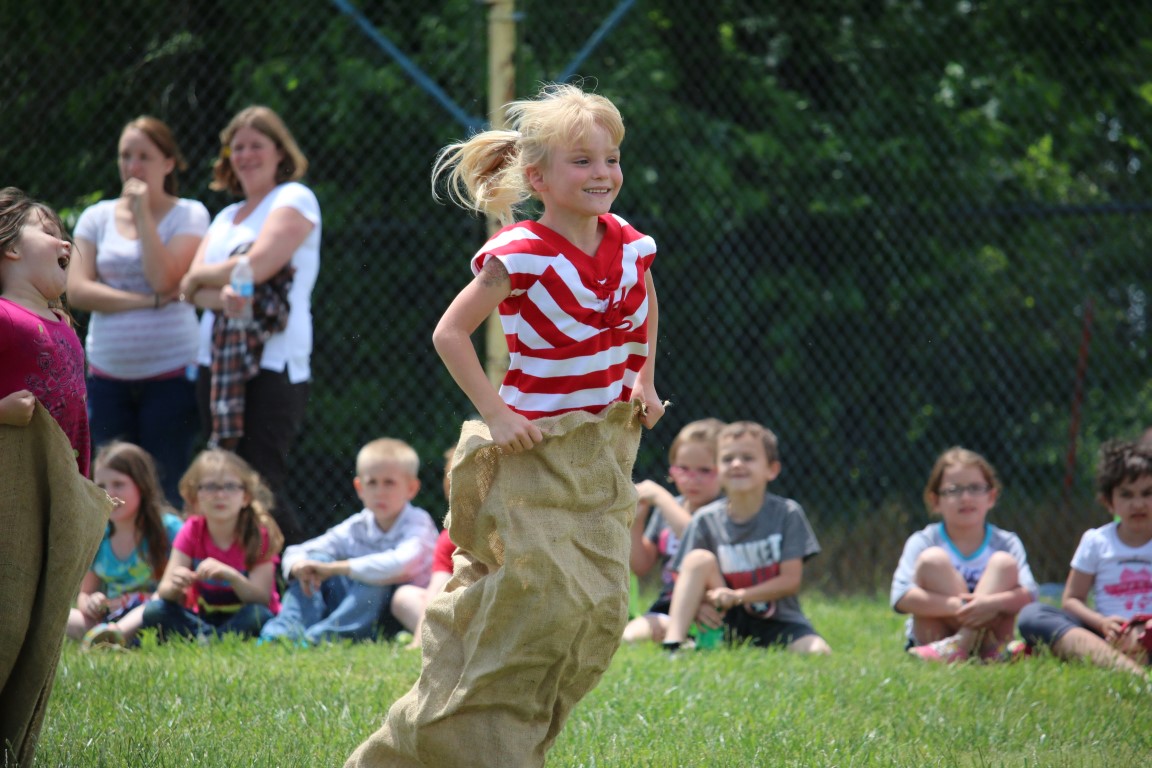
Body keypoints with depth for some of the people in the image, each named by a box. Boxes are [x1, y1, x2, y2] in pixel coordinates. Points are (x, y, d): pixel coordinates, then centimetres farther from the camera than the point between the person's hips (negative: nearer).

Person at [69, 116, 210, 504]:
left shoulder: (189, 215, 2)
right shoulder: (97, 217, 10)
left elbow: (163, 278, -12)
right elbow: (77, 290, -1)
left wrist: (143, 214, -10)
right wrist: (147, 301, -10)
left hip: (169, 373, -3)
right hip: (108, 374, 3)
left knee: (164, 492, -5)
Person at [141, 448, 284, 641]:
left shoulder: (259, 535, -11)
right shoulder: (193, 531, -4)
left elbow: (262, 599, -19)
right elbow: (163, 591, -11)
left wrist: (231, 576, -37)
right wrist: (175, 587, -36)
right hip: (202, 617, 3)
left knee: (258, 615, -36)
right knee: (153, 611, -22)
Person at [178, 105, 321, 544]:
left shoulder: (295, 199, 1)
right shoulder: (226, 217, 23)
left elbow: (258, 265, -13)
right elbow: (191, 287, 9)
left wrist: (201, 276, 4)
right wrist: (219, 296, -14)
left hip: (273, 363, -7)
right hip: (219, 365, 7)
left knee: (263, 485, -15)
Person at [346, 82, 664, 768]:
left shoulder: (630, 246, 3)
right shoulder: (520, 255, -15)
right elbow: (449, 332, -12)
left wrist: (644, 381, 15)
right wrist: (496, 413, -16)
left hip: (604, 453, 6)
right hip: (536, 451, -6)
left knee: (600, 614, 2)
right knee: (543, 603, -12)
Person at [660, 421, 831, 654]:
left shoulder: (787, 513, -7)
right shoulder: (706, 520, -4)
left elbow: (791, 580, -11)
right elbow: (682, 582, -3)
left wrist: (738, 596, -24)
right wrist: (697, 605, -26)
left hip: (779, 623, -1)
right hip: (727, 622, 1)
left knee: (819, 653, -29)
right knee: (699, 558, -21)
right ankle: (672, 643, -30)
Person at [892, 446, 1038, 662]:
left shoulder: (1005, 542, 1)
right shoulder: (923, 542, -4)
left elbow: (1028, 595, -13)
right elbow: (902, 597, -20)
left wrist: (992, 603, -35)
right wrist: (956, 606, -33)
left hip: (989, 633, 1)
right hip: (934, 635, -1)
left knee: (1003, 563, -16)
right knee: (932, 559, -19)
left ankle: (963, 643, -34)